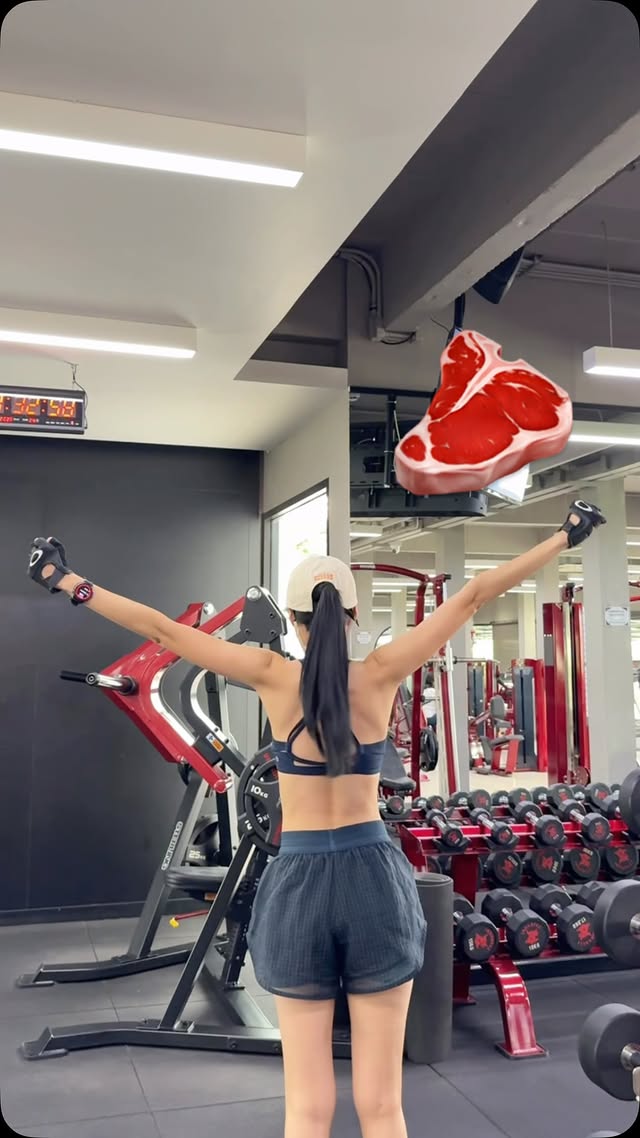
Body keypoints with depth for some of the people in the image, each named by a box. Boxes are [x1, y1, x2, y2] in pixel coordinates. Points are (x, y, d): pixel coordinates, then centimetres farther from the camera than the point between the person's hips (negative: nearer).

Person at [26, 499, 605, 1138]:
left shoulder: (275, 678, -7)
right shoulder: (380, 675, -6)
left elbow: (163, 629, -3)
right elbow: (473, 597, -2)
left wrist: (67, 583, 7)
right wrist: (567, 535, 5)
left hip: (299, 883, 0)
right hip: (373, 878, 1)